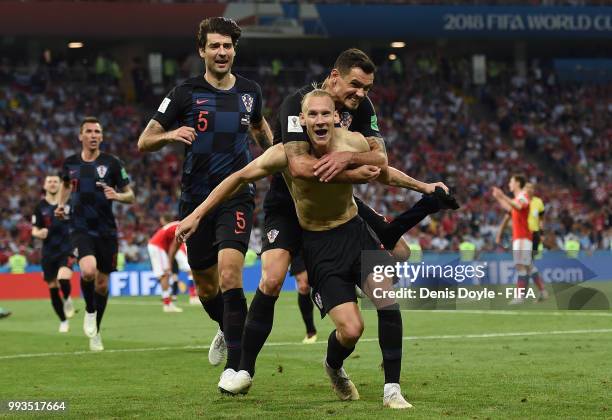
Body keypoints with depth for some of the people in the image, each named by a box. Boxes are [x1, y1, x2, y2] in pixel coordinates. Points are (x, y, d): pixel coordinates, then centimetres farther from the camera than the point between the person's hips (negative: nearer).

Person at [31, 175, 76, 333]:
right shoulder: (40, 207, 2)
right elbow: (34, 230, 4)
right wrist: (39, 233, -17)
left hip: (66, 250, -2)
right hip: (49, 252, 2)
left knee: (63, 279, -27)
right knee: (53, 288, 5)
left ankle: (68, 300, 6)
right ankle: (63, 321, 23)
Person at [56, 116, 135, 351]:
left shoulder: (112, 163, -3)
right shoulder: (70, 163, 3)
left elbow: (130, 196, 1)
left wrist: (117, 196, -20)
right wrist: (61, 204, 9)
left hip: (106, 231, 0)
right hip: (80, 229, 0)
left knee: (102, 283, 7)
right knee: (88, 271, -27)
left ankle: (95, 332, 28)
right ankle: (90, 312, 3)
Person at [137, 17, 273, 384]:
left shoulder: (250, 91, 6)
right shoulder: (186, 93, -2)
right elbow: (144, 142, -1)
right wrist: (171, 135, -20)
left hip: (237, 198, -1)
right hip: (197, 199, 1)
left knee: (229, 274, -21)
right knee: (206, 286, 11)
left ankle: (236, 365, -18)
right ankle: (227, 329, 45)